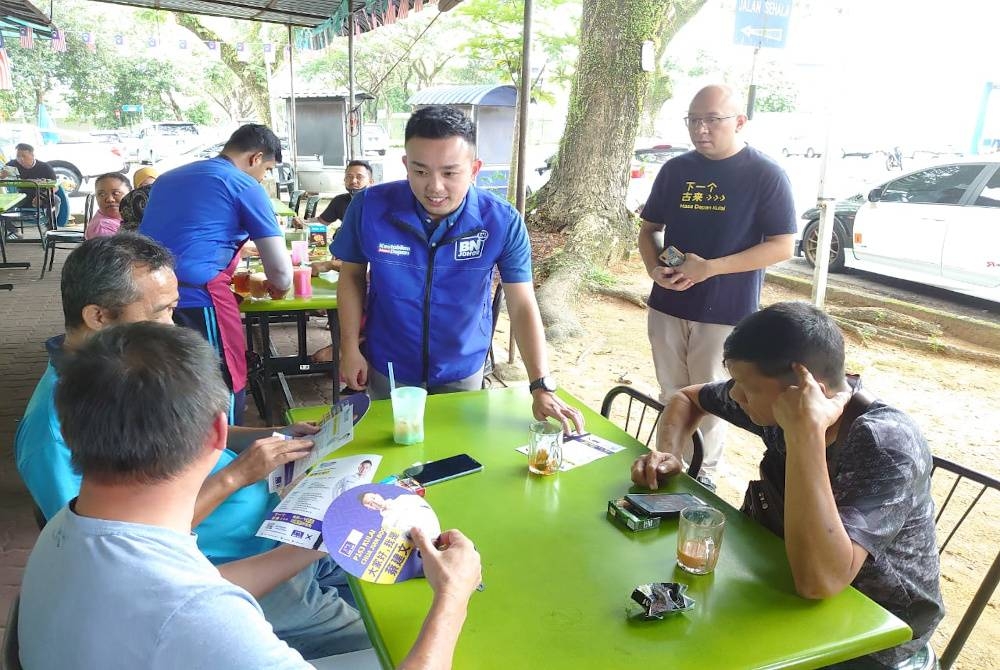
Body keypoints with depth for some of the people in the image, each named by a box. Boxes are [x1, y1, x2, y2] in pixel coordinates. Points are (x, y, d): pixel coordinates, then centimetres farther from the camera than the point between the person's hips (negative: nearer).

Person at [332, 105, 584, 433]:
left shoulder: (503, 222, -21)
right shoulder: (370, 206, -19)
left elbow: (522, 306, -20)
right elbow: (352, 275, -3)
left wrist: (542, 387, -28)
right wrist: (350, 348, -5)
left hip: (462, 369, 0)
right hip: (389, 367, 0)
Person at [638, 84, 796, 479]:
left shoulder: (765, 175, -8)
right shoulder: (675, 170, 6)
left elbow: (781, 247, -11)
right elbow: (649, 229, 13)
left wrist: (709, 268, -20)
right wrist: (654, 267, -9)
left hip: (725, 313, -4)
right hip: (667, 306, 4)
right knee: (671, 399, 15)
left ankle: (702, 476, 26)